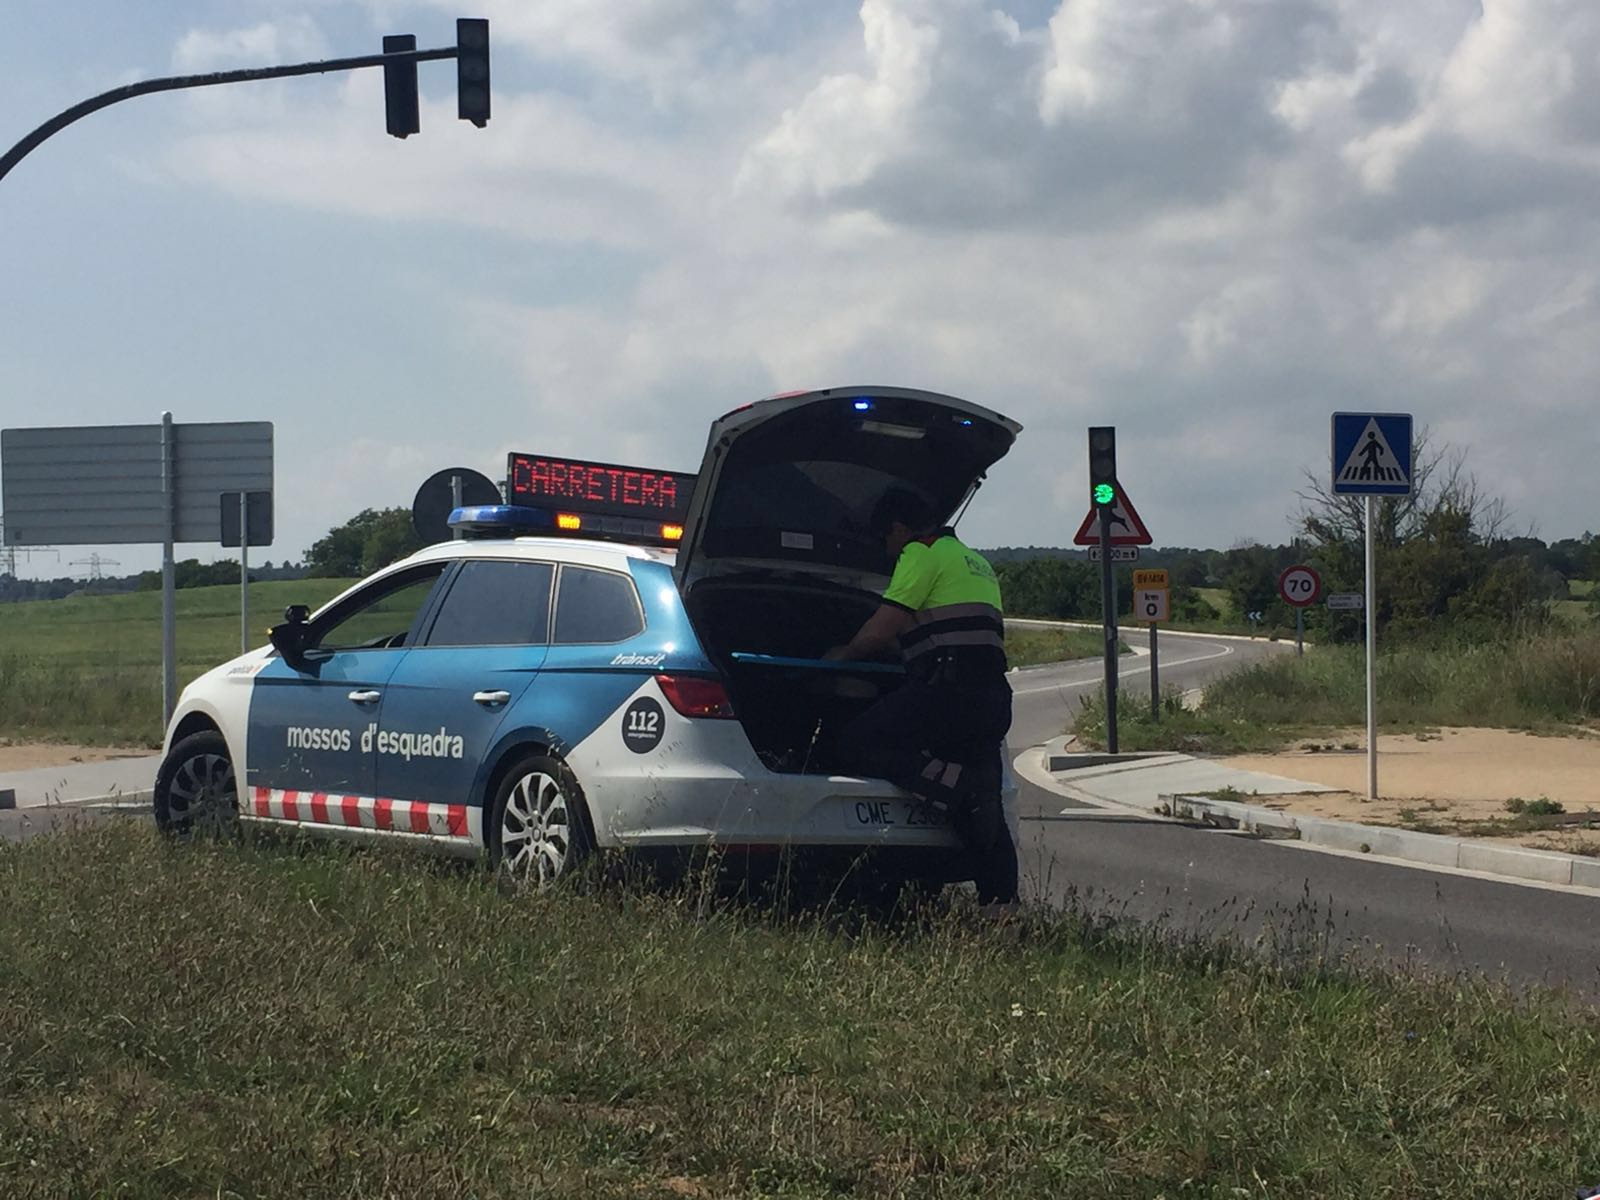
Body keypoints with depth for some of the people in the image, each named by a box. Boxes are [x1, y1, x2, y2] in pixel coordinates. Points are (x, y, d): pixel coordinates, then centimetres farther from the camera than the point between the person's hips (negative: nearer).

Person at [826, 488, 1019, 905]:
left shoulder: (922, 554, 1)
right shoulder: (976, 562, 31)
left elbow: (882, 630, -6)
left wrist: (844, 654, 13)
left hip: (948, 688, -9)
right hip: (993, 696, 9)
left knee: (857, 745, -12)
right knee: (987, 816, 10)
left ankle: (962, 787, -22)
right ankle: (1003, 902, 4)